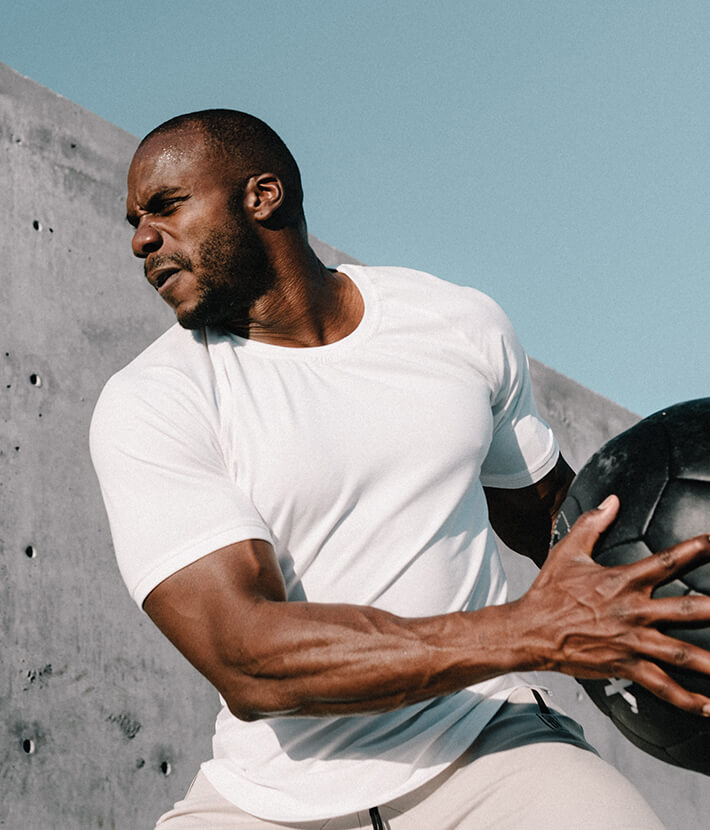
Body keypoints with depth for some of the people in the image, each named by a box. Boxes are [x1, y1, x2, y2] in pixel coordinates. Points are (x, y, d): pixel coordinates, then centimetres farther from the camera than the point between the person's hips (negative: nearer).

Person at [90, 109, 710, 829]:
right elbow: (247, 661, -19)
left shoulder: (462, 325, 6)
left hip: (485, 745, -1)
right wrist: (533, 632, -25)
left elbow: (543, 506, 22)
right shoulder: (144, 404, -7)